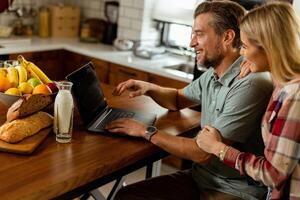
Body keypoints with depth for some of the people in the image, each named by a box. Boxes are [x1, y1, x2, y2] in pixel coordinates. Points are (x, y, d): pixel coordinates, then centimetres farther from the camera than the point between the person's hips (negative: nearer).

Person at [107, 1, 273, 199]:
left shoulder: (250, 85, -24)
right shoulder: (213, 74, 4)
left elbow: (204, 154, -23)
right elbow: (178, 99, 23)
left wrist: (147, 132, -14)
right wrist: (149, 88, 3)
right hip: (199, 176, 8)